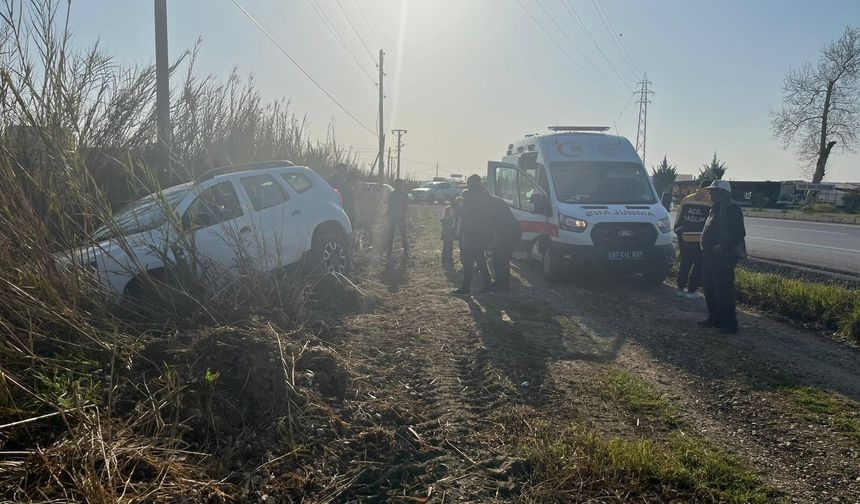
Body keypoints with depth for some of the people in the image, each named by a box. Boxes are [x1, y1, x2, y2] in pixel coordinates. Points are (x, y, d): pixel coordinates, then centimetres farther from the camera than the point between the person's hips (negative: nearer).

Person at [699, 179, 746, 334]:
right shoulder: (716, 208, 18)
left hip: (724, 257, -10)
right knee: (710, 290, 15)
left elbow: (739, 233, -21)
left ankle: (730, 324, 0)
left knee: (724, 291, -7)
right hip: (711, 257, 10)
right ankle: (714, 318, 26)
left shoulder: (731, 208, -14)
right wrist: (708, 250, 15)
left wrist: (723, 247, -23)